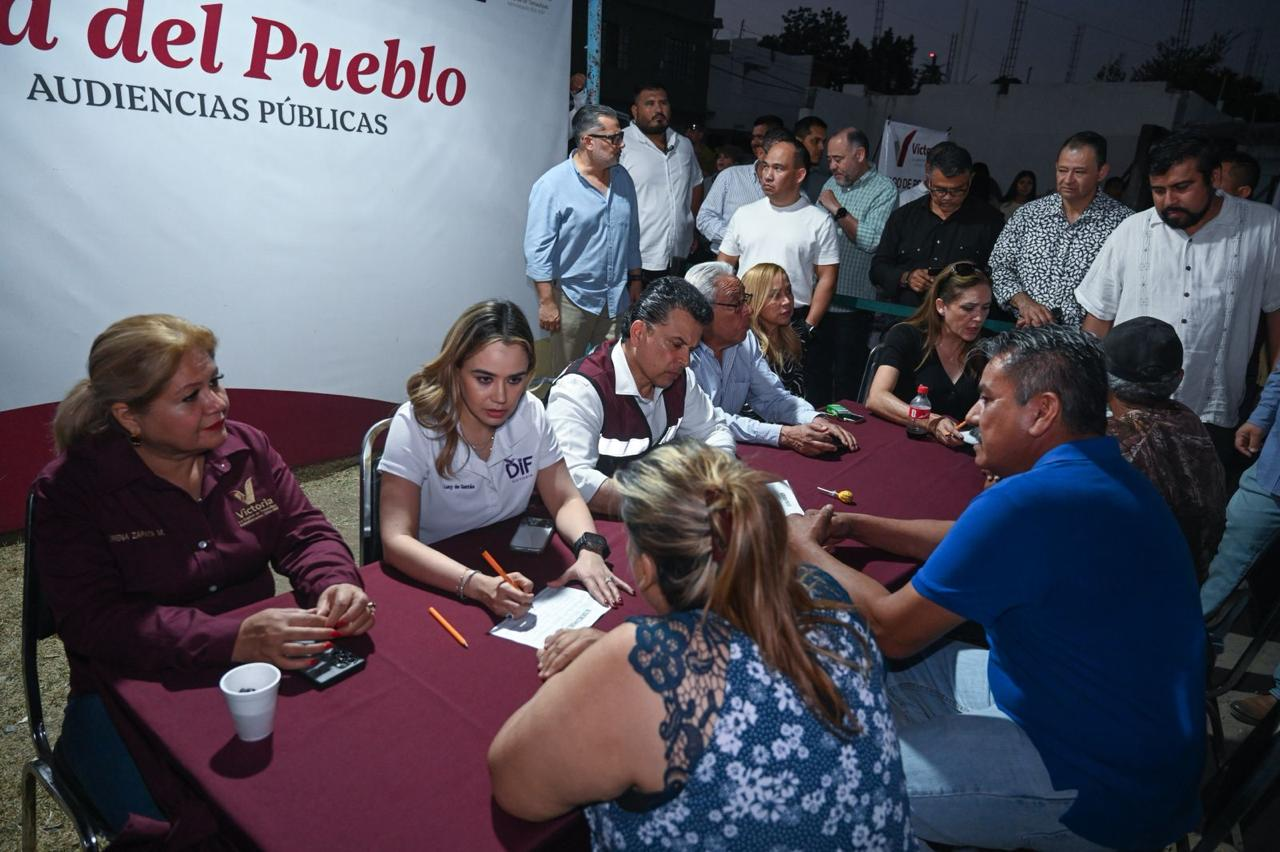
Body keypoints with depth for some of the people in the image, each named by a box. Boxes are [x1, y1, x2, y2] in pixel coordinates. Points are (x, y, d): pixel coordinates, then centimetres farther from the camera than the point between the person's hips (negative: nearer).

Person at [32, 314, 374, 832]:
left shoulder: (246, 447, 2)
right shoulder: (69, 488, -10)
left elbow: (304, 533, 3)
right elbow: (94, 622, -19)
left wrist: (337, 585, -21)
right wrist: (233, 639, -33)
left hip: (262, 669, 4)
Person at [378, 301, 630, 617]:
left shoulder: (531, 413, -5)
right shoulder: (414, 425, -17)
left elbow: (565, 500, -1)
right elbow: (397, 540, -24)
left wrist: (589, 549, -22)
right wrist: (477, 584, -39)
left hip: (514, 571, 4)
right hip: (436, 583, -3)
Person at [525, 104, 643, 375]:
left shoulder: (623, 179, 7)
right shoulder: (553, 185, -12)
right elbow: (538, 248, -14)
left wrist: (635, 280, 18)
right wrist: (547, 301, -16)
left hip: (616, 298, 5)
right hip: (572, 298, -5)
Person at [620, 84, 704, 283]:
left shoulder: (684, 145, 14)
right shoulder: (621, 144, -9)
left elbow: (696, 183, 26)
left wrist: (692, 228, 23)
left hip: (678, 257, 6)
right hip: (636, 259, -6)